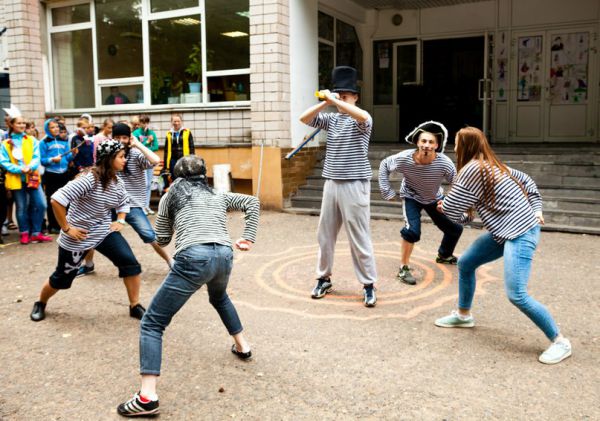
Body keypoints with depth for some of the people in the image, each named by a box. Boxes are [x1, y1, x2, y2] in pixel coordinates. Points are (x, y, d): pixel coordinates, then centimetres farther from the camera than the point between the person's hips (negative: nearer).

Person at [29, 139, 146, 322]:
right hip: (78, 237, -5)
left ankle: (135, 306, 2)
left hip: (104, 232, 6)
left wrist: (120, 221, 3)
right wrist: (66, 228, -23)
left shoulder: (118, 183, -2)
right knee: (62, 277, 11)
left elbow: (124, 203, 20)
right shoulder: (89, 179, -26)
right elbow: (57, 199, -29)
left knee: (130, 263, -12)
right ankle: (40, 304, 42)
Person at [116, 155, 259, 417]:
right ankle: (242, 347, 47)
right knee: (219, 297, 40)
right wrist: (247, 240, 18)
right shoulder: (219, 197, 29)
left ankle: (147, 397, -11)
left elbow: (162, 239, 23)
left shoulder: (171, 195, 21)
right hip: (224, 255, 5)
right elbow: (253, 203, 20)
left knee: (152, 323, 2)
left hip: (194, 258, -5)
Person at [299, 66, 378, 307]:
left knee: (359, 238, -2)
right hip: (331, 183, 6)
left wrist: (334, 100, -26)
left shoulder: (361, 120, -4)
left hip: (354, 185, -5)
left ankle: (369, 285, 8)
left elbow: (363, 116, -29)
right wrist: (324, 103, -13)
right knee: (325, 234, 11)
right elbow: (304, 119, 0)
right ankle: (323, 279, 25)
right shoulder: (331, 119, 10)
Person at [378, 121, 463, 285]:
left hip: (435, 198, 3)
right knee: (412, 230, -25)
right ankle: (403, 268, -5)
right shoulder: (404, 158, -33)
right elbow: (384, 165, -14)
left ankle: (444, 255, 43)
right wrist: (386, 190, -16)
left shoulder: (444, 163, -34)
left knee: (455, 228, 10)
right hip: (412, 197, -3)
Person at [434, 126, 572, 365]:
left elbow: (450, 208, -13)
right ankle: (463, 315, 34)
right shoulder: (492, 165, 12)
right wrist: (536, 209, 15)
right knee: (465, 263, 16)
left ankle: (560, 342, 0)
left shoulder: (472, 169, -17)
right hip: (506, 230, 11)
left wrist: (443, 204, 10)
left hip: (520, 233, -11)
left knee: (516, 295, -15)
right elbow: (526, 180, 20)